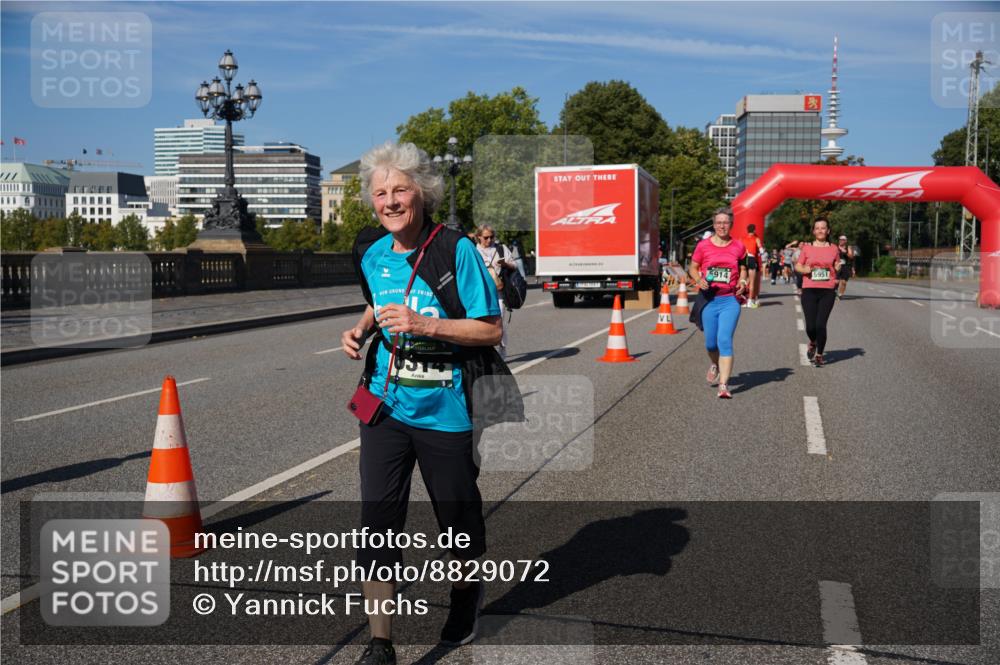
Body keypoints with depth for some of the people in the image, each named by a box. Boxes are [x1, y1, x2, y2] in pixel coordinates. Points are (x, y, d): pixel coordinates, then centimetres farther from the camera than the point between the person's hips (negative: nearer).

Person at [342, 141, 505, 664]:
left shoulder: (455, 250, -13)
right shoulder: (371, 254, 3)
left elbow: (490, 329, -14)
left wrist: (424, 324, -25)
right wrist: (362, 329, 3)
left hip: (444, 410, -3)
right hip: (385, 404, 4)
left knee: (456, 511, 14)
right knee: (378, 516, -4)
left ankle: (465, 596, 45)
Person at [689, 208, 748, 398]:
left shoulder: (739, 247, 3)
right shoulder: (703, 245, 2)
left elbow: (743, 269, 16)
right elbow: (693, 268, 10)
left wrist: (742, 282, -4)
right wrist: (699, 280, -10)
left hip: (730, 299, -1)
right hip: (708, 299, 1)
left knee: (725, 340, -15)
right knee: (710, 342, 9)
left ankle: (723, 385, -14)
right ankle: (715, 365, 45)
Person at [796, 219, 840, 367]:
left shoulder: (833, 249, 9)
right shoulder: (807, 247, 6)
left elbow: (837, 267, 20)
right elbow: (797, 266, 8)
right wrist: (804, 269, -14)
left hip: (827, 291, 0)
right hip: (809, 290, 0)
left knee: (821, 324, -7)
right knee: (810, 326, -6)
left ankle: (819, 355, 11)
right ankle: (813, 343, 30)